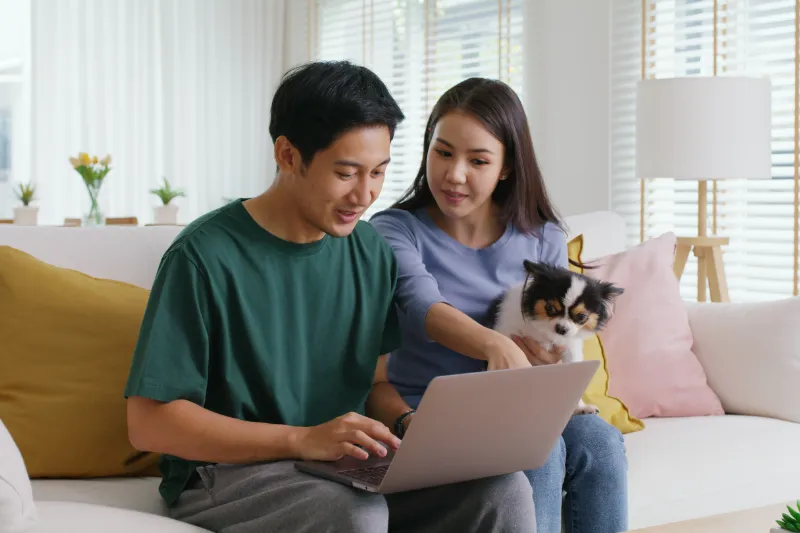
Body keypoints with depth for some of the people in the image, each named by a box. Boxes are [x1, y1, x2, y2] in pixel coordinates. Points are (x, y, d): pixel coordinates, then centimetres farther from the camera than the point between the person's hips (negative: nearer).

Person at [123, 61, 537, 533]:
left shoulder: (372, 254, 6)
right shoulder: (205, 258, -13)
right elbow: (150, 422, -15)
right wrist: (302, 439, -25)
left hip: (349, 467, 6)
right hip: (230, 472, -5)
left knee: (503, 488, -19)